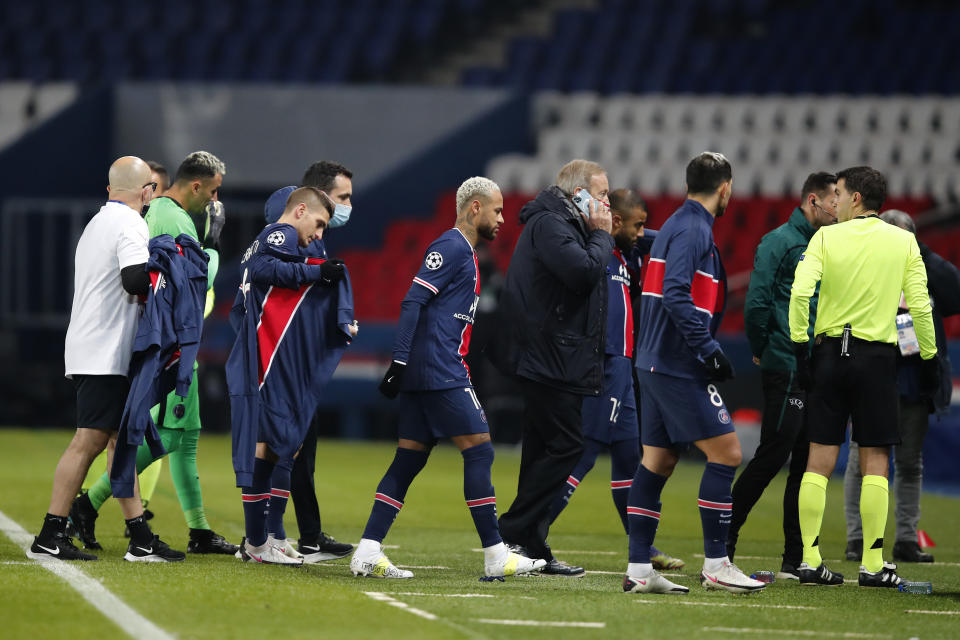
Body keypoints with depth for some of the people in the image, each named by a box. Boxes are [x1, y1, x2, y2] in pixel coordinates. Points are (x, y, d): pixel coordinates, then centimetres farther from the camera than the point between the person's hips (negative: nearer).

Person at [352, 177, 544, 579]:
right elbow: (412, 302, -16)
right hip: (441, 374, -10)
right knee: (479, 451, -7)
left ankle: (367, 553, 1)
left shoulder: (464, 252, 21)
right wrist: (400, 362, -21)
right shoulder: (450, 247, -9)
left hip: (425, 375, 10)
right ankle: (495, 557, -6)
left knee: (409, 459, 6)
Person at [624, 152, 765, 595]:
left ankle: (639, 570, 8)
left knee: (658, 460, 9)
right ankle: (715, 565, -6)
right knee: (725, 453, -7)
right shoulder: (693, 229, -13)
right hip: (680, 369, -10)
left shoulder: (678, 225, 17)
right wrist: (710, 351, -21)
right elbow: (676, 296, -23)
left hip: (656, 363, 10)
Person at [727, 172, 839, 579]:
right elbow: (757, 301, -14)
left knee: (808, 464, 7)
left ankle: (796, 560, 10)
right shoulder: (780, 241, -7)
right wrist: (760, 350, -6)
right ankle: (722, 543, -1)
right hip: (786, 371, -8)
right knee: (772, 457, -10)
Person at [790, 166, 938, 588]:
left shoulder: (826, 237, -1)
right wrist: (928, 358, 9)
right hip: (877, 356, -1)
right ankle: (872, 564, 0)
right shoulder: (904, 242, 2)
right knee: (875, 462, 3)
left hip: (829, 353, 1)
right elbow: (919, 306, -1)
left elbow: (800, 292, -11)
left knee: (819, 462, 4)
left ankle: (810, 560, 3)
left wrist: (800, 347, -4)